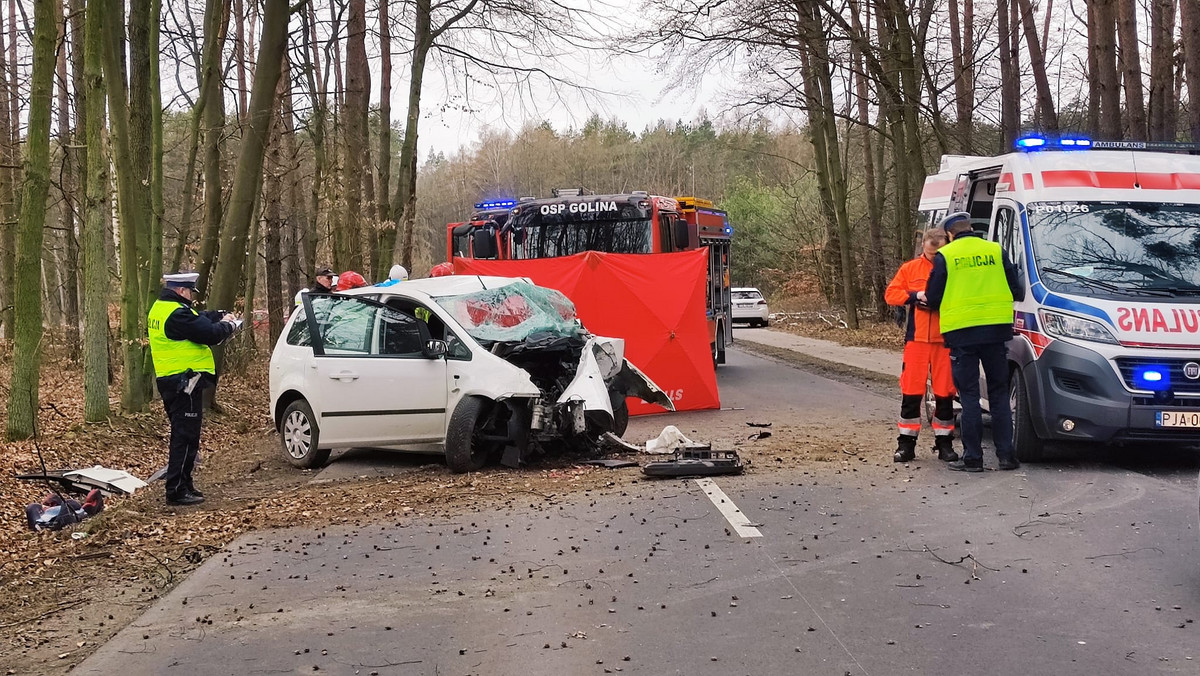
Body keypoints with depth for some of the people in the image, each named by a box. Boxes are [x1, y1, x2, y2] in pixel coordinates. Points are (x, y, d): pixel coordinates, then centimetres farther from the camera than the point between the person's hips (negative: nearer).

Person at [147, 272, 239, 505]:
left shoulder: (160, 308, 13)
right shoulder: (177, 314, -19)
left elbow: (197, 319, 25)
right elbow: (210, 334, -20)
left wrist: (219, 315, 13)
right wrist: (228, 324, -2)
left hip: (170, 381, 11)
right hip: (184, 383, -11)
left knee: (183, 435, 18)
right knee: (185, 437, -7)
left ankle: (183, 484, 26)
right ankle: (177, 491, -6)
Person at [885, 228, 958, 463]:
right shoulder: (910, 268, 6)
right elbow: (891, 293, 5)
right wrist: (914, 297, -10)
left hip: (945, 339, -1)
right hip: (917, 338, 1)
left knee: (944, 391, 5)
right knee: (911, 390, 3)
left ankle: (944, 442, 14)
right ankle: (906, 442, 9)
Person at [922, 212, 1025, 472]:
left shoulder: (945, 256, -1)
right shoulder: (996, 251, 7)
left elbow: (933, 299, 1)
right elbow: (1017, 290, 9)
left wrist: (922, 297, 23)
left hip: (962, 333, -2)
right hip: (996, 330, 3)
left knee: (969, 395, 3)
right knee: (999, 394, 11)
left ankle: (972, 457, 2)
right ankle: (1006, 455, 10)